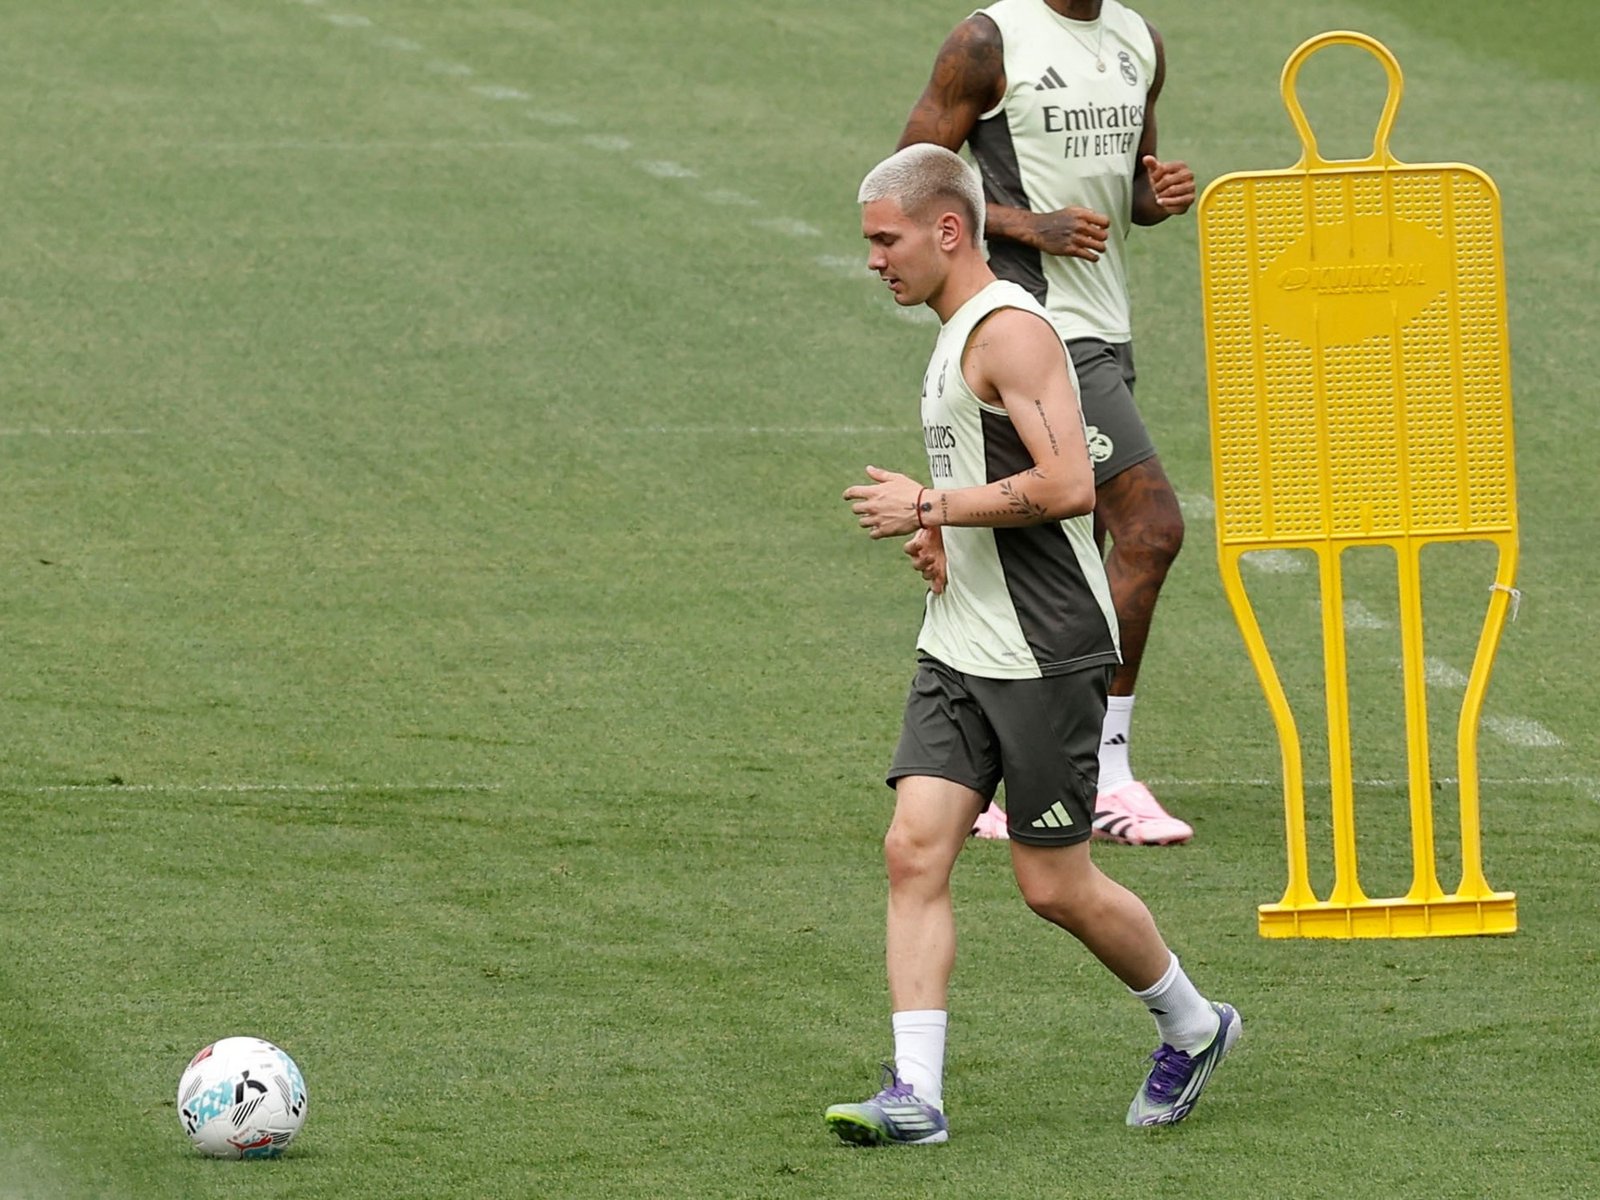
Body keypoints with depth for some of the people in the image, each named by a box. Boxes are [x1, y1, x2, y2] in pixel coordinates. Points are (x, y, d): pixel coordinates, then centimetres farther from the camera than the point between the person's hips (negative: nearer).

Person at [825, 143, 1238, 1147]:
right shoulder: (957, 336, 16)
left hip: (1046, 651, -9)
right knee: (915, 850, -5)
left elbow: (1068, 486, -26)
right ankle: (915, 1093, -9)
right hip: (961, 650, 9)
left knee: (1056, 885, -1)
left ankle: (1194, 1026, 22)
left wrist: (931, 507, -18)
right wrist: (946, 533, 10)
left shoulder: (1011, 331, -15)